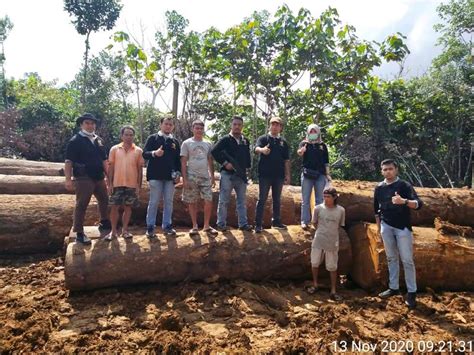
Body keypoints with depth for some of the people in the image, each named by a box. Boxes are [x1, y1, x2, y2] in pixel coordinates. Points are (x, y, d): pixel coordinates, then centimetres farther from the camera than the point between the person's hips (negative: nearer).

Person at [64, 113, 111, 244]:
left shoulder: (99, 140, 13)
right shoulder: (75, 140, -6)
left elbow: (104, 160, 18)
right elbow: (68, 162, -11)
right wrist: (68, 179, -19)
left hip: (99, 178, 7)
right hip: (83, 179, -7)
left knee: (105, 200, 18)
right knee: (81, 205, -1)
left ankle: (104, 223, 37)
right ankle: (79, 233, 7)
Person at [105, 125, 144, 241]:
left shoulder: (138, 151, 2)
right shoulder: (114, 149, 2)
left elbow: (140, 169, 4)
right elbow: (111, 167, 4)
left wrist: (139, 186, 0)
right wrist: (110, 184, -1)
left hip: (132, 185, 0)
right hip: (117, 184, 0)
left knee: (128, 207, 8)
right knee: (114, 207, 3)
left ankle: (125, 230, 19)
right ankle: (113, 231, 15)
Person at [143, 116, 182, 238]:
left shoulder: (175, 141, 14)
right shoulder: (153, 138, 3)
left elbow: (178, 159, 16)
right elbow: (144, 154, -4)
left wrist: (178, 173, 5)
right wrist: (154, 153, -25)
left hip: (170, 176, 4)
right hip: (155, 175, -4)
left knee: (168, 202, 6)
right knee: (154, 202, -1)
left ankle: (167, 226, 14)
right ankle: (150, 227, 6)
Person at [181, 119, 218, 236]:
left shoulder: (208, 144, 10)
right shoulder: (186, 143, -1)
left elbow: (210, 161, 14)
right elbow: (183, 162, -4)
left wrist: (212, 177, 8)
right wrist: (184, 179, -11)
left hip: (205, 177, 3)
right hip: (192, 177, -3)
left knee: (209, 201, -2)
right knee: (193, 203, 4)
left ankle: (206, 226, 10)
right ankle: (195, 226, 15)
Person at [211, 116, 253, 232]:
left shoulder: (245, 141, 13)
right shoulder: (225, 139, -4)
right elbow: (214, 151, -12)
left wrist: (247, 167, 11)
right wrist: (225, 163, -16)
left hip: (241, 175, 5)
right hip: (227, 174, -5)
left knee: (242, 200, 9)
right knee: (223, 200, 0)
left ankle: (243, 223, 16)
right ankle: (221, 224, 9)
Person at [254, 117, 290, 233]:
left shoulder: (283, 142, 11)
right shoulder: (263, 138, 1)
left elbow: (286, 160, 13)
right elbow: (257, 149, -20)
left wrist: (287, 174, 7)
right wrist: (262, 150, -43)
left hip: (278, 175, 4)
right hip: (265, 174, -4)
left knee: (277, 200, 12)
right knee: (262, 199, -1)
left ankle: (276, 221, 24)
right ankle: (258, 224, 2)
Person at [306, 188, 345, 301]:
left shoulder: (341, 210, -7)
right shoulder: (318, 208, -8)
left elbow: (340, 225, 7)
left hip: (332, 242, -1)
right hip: (318, 241, 1)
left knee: (332, 267, 8)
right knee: (315, 263, 13)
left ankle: (333, 291, 21)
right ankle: (315, 285, 34)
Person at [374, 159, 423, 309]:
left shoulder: (404, 185, -8)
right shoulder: (379, 188, 6)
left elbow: (419, 204, -20)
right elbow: (377, 209, 15)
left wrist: (404, 201, -39)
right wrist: (379, 228, 16)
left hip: (402, 227, -4)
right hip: (386, 227, 4)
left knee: (407, 260, -1)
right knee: (391, 258, 13)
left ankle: (411, 292, 8)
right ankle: (393, 288, 23)